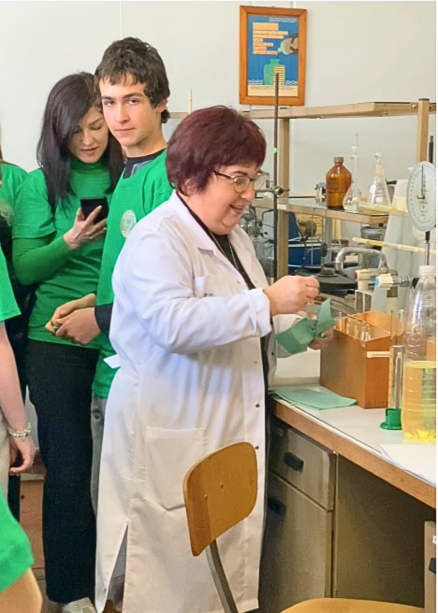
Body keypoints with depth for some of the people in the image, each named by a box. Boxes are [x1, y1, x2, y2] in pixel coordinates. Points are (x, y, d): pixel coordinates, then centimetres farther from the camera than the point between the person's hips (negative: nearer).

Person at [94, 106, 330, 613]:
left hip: (230, 431, 8)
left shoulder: (233, 238, 16)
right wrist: (267, 303, -27)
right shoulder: (157, 239, -12)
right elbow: (174, 323, -28)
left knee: (228, 572, 9)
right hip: (172, 436, -8)